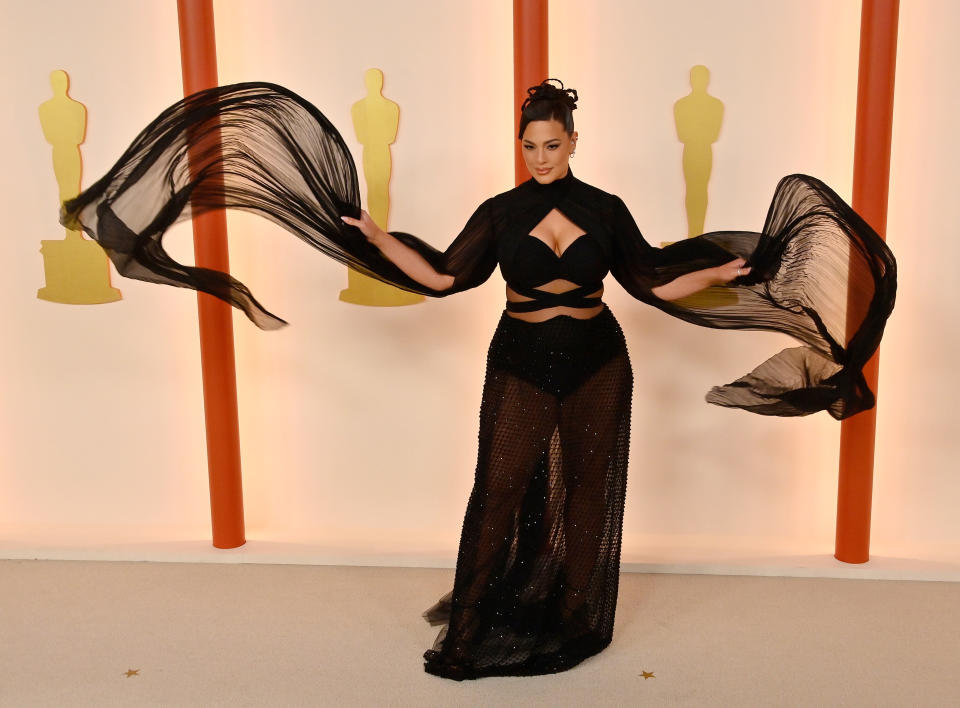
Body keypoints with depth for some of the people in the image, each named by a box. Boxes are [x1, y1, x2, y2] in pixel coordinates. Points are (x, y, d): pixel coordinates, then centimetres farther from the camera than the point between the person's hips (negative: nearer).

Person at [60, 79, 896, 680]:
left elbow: (651, 281, 5)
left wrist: (718, 274, -4)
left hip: (597, 366, 1)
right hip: (522, 367, -1)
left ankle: (576, 619, 29)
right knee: (499, 493, -2)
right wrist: (380, 239, -10)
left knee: (589, 491, 10)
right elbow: (444, 276, -4)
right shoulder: (501, 211, -3)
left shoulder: (606, 210, 0)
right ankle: (467, 632, 10)